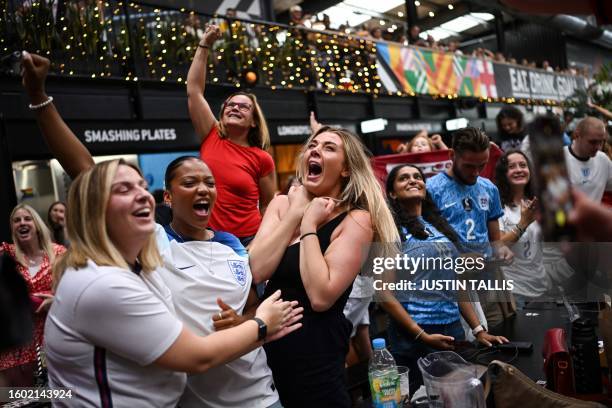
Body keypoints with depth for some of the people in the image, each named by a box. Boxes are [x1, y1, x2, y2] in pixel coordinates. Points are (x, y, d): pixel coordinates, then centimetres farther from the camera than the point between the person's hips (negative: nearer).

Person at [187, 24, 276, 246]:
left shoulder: (262, 159, -3)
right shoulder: (211, 137, 2)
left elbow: (268, 205, 4)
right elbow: (193, 90, 0)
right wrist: (205, 45, 0)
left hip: (248, 240, -2)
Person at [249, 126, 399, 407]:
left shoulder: (356, 219, -13)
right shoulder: (282, 203, 2)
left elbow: (321, 297, -23)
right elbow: (255, 271, -12)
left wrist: (309, 225, -18)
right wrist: (296, 213, -13)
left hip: (315, 350, -5)